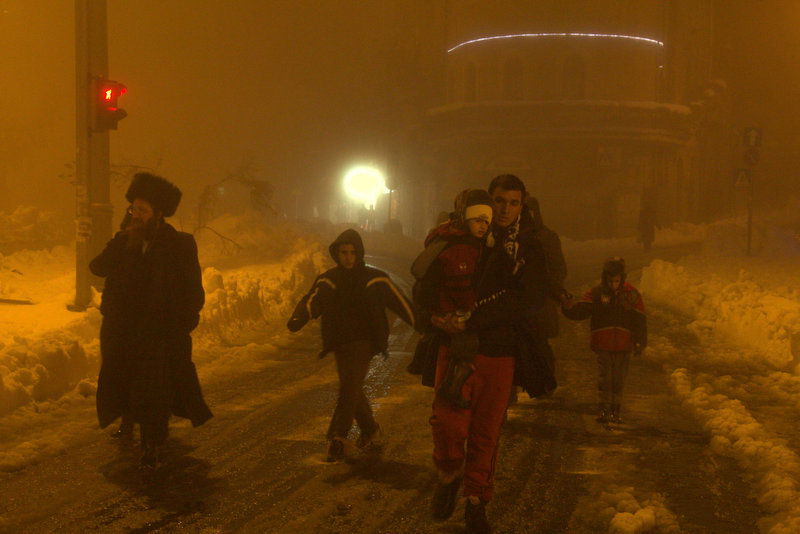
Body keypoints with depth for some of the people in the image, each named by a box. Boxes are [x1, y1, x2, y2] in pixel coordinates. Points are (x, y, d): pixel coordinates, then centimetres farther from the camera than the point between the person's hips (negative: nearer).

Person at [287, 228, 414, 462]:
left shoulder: (375, 279, -1)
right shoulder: (328, 280, 5)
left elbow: (400, 303, 1)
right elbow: (312, 301, -9)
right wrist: (298, 318, -30)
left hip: (364, 342, -4)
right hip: (340, 344, 4)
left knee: (349, 386, -19)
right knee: (353, 391, 12)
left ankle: (338, 437, -22)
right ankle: (370, 431, 30)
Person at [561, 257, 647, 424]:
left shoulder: (631, 294, 2)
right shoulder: (596, 293, 0)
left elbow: (640, 320, 4)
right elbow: (581, 310, -6)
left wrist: (640, 342, -1)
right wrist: (568, 308, -27)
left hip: (623, 345, 1)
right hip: (603, 345, -1)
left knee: (619, 380, 8)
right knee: (604, 379, -1)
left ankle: (616, 411, 18)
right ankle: (604, 410, 4)